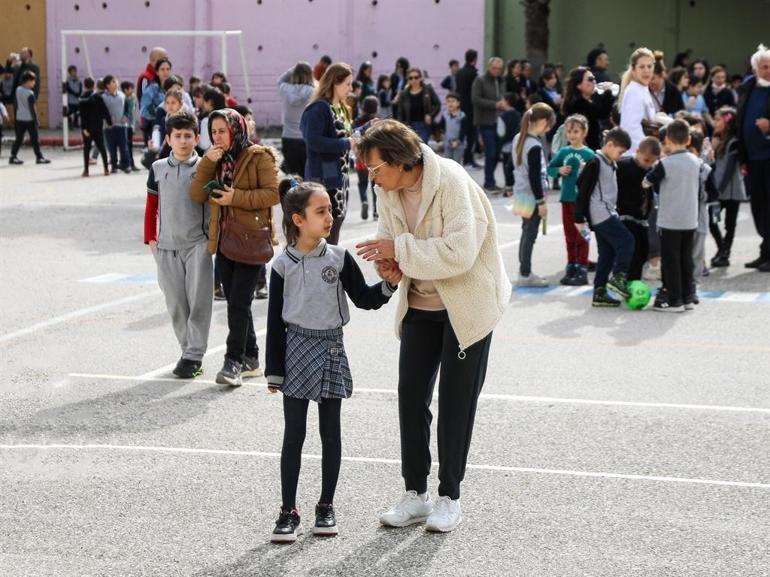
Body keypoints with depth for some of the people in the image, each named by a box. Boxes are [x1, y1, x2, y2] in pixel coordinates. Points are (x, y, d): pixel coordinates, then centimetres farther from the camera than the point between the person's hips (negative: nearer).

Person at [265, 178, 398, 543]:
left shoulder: (339, 259, -1)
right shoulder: (283, 265, -6)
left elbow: (364, 300, 2)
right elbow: (275, 321, -2)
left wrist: (389, 285, -18)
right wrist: (274, 371, -2)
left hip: (331, 349, 2)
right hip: (297, 350, -2)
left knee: (330, 432, 8)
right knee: (294, 433, 2)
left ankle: (326, 506, 20)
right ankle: (288, 511, 8)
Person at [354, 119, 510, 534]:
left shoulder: (451, 181, -24)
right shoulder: (387, 189, -4)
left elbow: (460, 252, -31)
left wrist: (400, 249, -27)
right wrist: (388, 261, -12)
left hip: (467, 302, -6)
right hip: (420, 304, 6)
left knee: (456, 400, 1)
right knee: (410, 394, 4)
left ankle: (450, 496, 13)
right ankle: (415, 493, 15)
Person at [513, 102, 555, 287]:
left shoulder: (518, 138, 6)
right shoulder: (535, 146, -21)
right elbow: (534, 176, -21)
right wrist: (541, 201, -15)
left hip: (520, 194, 9)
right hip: (531, 196, -9)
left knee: (526, 233, 15)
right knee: (530, 235, -1)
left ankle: (525, 272, 21)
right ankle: (525, 275, 5)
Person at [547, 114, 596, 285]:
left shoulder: (588, 154, -8)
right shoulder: (564, 152, 5)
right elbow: (550, 168, 10)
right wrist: (559, 170, -9)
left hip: (582, 199, -5)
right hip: (566, 198, 5)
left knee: (581, 236, 0)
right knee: (569, 236, 13)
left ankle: (582, 271, 6)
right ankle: (571, 268, 22)